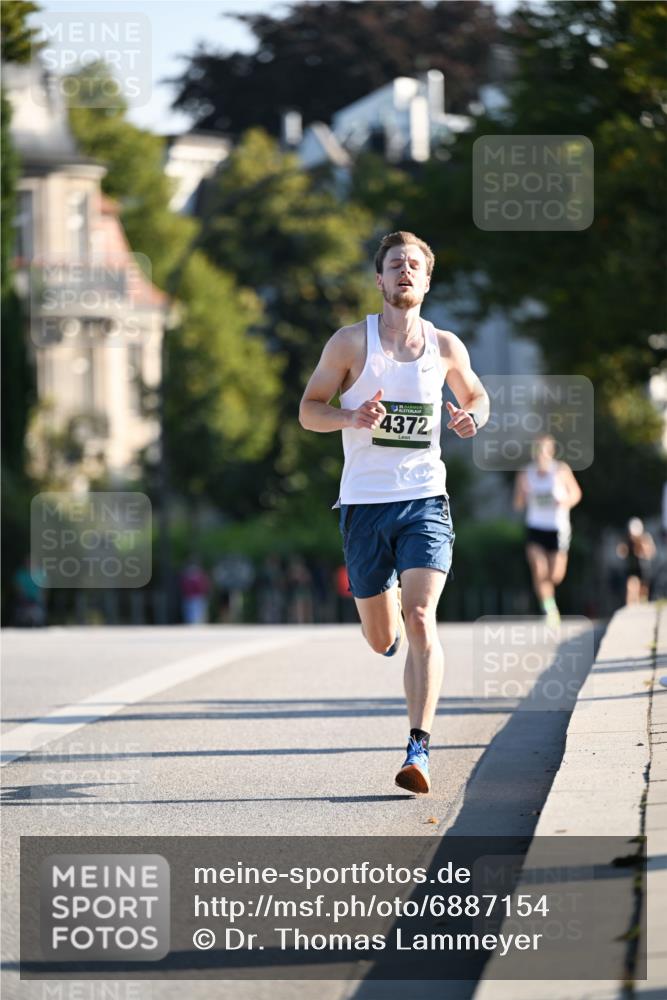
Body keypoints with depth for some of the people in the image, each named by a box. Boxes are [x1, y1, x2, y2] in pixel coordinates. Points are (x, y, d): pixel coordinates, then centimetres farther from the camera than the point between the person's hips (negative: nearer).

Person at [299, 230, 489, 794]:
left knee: (421, 620, -19)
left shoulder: (446, 347, 4)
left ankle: (419, 749, -21)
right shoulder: (351, 342, -1)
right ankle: (392, 619, 50)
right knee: (381, 639, 10)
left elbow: (475, 394, 22)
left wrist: (472, 417, -2)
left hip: (424, 500, 0)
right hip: (364, 503, 0)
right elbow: (309, 409, 2)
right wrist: (352, 417, -19)